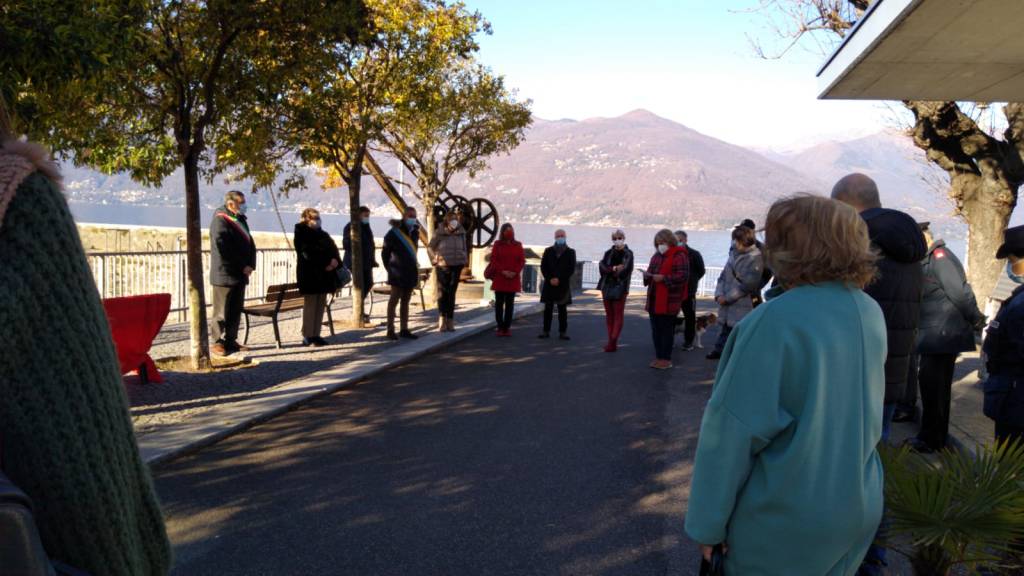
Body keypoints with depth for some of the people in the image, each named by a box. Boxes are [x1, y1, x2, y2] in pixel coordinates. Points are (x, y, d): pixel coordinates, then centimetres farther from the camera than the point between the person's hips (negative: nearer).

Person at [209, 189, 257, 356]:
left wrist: (250, 265, 0)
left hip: (240, 275, 8)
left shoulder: (240, 220, 18)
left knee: (236, 311, 11)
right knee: (222, 311, -3)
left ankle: (231, 341, 18)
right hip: (225, 274, -8)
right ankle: (218, 342, 3)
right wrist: (243, 266, -13)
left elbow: (250, 244, 16)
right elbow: (225, 249, -18)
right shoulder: (220, 221, -10)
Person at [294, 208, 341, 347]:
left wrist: (335, 260, -11)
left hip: (324, 274, 7)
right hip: (309, 274, -7)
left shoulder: (322, 234, 19)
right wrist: (326, 263, -18)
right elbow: (308, 254, -15)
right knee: (310, 304, -5)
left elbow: (333, 249, 10)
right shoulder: (302, 234, -3)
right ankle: (308, 337, -2)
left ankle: (316, 335, 11)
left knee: (321, 304, 6)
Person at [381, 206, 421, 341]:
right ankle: (390, 330, 0)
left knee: (406, 301, 11)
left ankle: (404, 329, 16)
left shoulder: (415, 232, 11)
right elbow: (385, 253, -2)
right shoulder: (394, 233, -8)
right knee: (394, 300, -3)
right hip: (398, 273, -6)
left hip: (411, 271, 6)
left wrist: (414, 266, 14)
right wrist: (390, 268, -2)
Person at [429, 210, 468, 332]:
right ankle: (442, 320, 1)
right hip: (442, 266, -2)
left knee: (451, 294, 7)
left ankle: (450, 321, 11)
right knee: (442, 293, -1)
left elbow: (464, 248, 14)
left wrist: (464, 260, 6)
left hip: (456, 266, 3)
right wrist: (435, 260, -2)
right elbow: (431, 247, 5)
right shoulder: (439, 233, -5)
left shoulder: (461, 233, 3)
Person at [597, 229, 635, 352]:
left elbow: (625, 270, -12)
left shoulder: (628, 254, 0)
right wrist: (614, 268, -15)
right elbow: (602, 267, -1)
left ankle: (613, 342, -10)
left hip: (620, 288, -5)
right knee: (609, 314, 8)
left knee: (618, 315, -5)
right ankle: (611, 341, 14)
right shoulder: (608, 253, 12)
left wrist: (610, 271, -5)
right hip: (606, 288, 5)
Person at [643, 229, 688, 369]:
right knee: (656, 329, 12)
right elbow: (651, 271, 26)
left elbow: (683, 276, -18)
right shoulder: (656, 256, 15)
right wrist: (647, 275, 1)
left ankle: (666, 359, 8)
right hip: (654, 299, 8)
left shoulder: (679, 256, -9)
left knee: (667, 330, 0)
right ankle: (659, 357, 21)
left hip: (669, 301, -8)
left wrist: (663, 278, -23)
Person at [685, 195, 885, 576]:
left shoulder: (776, 320, -24)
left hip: (784, 522, -6)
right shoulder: (871, 313, -2)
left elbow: (734, 429, -22)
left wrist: (708, 523, -14)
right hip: (859, 512, 7)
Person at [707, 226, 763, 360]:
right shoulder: (734, 253, 12)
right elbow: (723, 275, 14)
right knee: (726, 328, 17)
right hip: (727, 303, 7)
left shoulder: (756, 257, -11)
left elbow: (748, 283, -16)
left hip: (742, 305, -7)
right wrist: (719, 294, -2)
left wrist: (727, 297, -13)